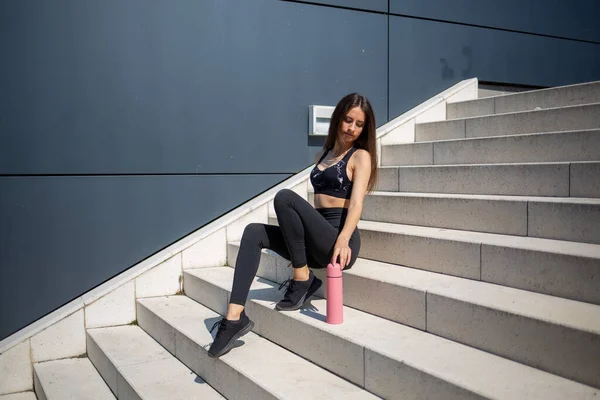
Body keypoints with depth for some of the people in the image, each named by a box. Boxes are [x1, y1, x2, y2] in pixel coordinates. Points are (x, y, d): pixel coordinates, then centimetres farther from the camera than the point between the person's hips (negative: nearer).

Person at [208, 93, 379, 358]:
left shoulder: (361, 156, 0)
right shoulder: (324, 154, 21)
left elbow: (356, 202, -15)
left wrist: (343, 239, -32)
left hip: (339, 241, -7)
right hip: (316, 241, 7)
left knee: (285, 197, -26)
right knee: (253, 233, -13)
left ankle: (302, 278, -15)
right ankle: (234, 317, -23)